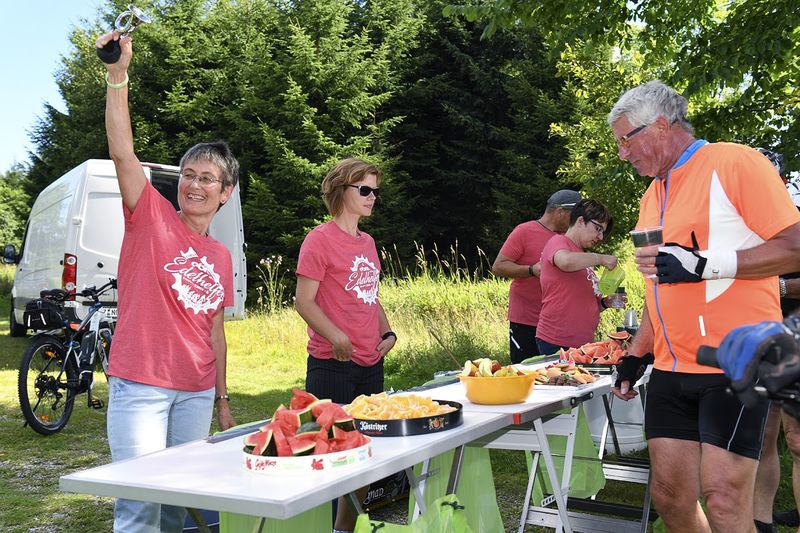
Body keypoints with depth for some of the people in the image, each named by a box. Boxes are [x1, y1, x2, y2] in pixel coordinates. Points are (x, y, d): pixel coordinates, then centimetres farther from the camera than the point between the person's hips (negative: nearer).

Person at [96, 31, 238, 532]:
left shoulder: (221, 257, 11)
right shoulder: (152, 218, -2)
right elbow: (122, 151, -16)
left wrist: (223, 399, 17)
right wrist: (118, 74, -26)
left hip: (197, 392, 5)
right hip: (140, 386, -5)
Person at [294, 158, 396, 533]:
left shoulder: (367, 242, 15)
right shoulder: (320, 239, -8)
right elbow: (304, 301, -13)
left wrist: (387, 333, 8)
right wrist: (335, 336, -27)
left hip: (371, 364, 8)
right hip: (332, 365, -8)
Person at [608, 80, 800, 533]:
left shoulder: (735, 163, -6)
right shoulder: (653, 195, 18)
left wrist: (703, 263, -21)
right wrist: (635, 355, 18)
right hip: (672, 369, 7)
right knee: (669, 494, 7)